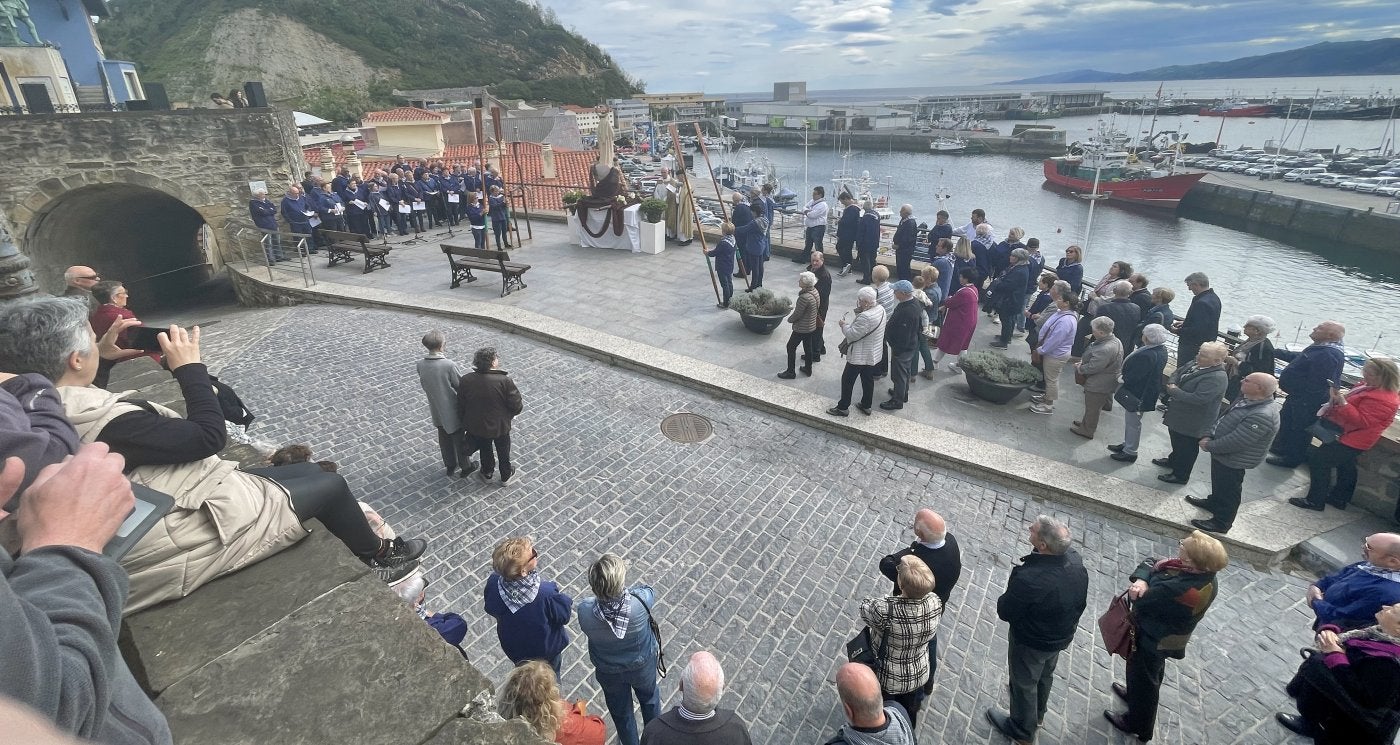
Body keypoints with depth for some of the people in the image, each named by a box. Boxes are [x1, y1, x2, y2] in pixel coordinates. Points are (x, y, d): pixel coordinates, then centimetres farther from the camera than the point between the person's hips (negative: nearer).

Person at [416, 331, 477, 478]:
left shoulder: (420, 364, -11)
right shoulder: (449, 365, -29)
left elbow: (424, 384, 3)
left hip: (436, 409, 5)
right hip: (452, 409, -5)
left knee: (444, 437, 23)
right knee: (459, 438, 14)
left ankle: (450, 465, 40)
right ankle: (466, 466, 31)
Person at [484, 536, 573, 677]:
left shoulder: (494, 583, -30)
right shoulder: (546, 593, -43)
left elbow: (491, 610, -8)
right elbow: (563, 616, -23)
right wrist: (564, 599, -6)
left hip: (512, 646, 4)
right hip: (546, 648, -3)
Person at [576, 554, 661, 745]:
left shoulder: (584, 610, -38)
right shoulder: (640, 601, -40)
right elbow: (650, 591, -14)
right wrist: (626, 591, 1)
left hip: (608, 671, 0)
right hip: (642, 664, 0)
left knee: (621, 711, 30)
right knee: (649, 698, 33)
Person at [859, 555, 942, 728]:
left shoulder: (885, 610, -42)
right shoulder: (935, 603, -28)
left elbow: (865, 607, -19)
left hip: (887, 679, -3)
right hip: (918, 675, 4)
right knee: (910, 712, 34)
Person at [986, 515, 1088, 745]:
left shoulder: (1028, 579, -44)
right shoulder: (1074, 559, -21)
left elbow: (1004, 611, -27)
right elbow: (1081, 600, -1)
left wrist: (1006, 598, -9)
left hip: (1031, 643, -6)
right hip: (1062, 636, 7)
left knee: (1024, 683, 21)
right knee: (1045, 675, 33)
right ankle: (1038, 713, 61)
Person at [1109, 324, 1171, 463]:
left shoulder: (1147, 355, -34)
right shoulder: (1160, 349, -2)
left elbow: (1133, 376, -28)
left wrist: (1122, 379, -8)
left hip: (1137, 395, -9)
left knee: (1133, 423, 8)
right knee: (1131, 421, 24)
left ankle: (1130, 452, 23)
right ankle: (1127, 445, 40)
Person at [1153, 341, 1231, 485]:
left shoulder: (1217, 378, -30)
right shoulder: (1195, 364, -5)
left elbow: (1198, 399, -35)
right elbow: (1177, 373, 8)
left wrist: (1173, 391, -25)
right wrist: (1171, 384, -14)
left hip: (1193, 423, -8)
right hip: (1178, 415, 8)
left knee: (1187, 448, 12)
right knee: (1177, 441, 30)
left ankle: (1180, 475, 29)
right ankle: (1173, 460, 52)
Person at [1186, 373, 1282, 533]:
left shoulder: (1262, 416, -33)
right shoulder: (1247, 400, -4)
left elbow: (1235, 442, -31)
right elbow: (1223, 418, 7)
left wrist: (1208, 446, -18)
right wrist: (1209, 436, -5)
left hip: (1233, 461, -8)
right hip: (1222, 454, 8)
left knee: (1228, 491, 12)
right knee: (1218, 483, 30)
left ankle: (1221, 523, 30)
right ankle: (1214, 502, 53)